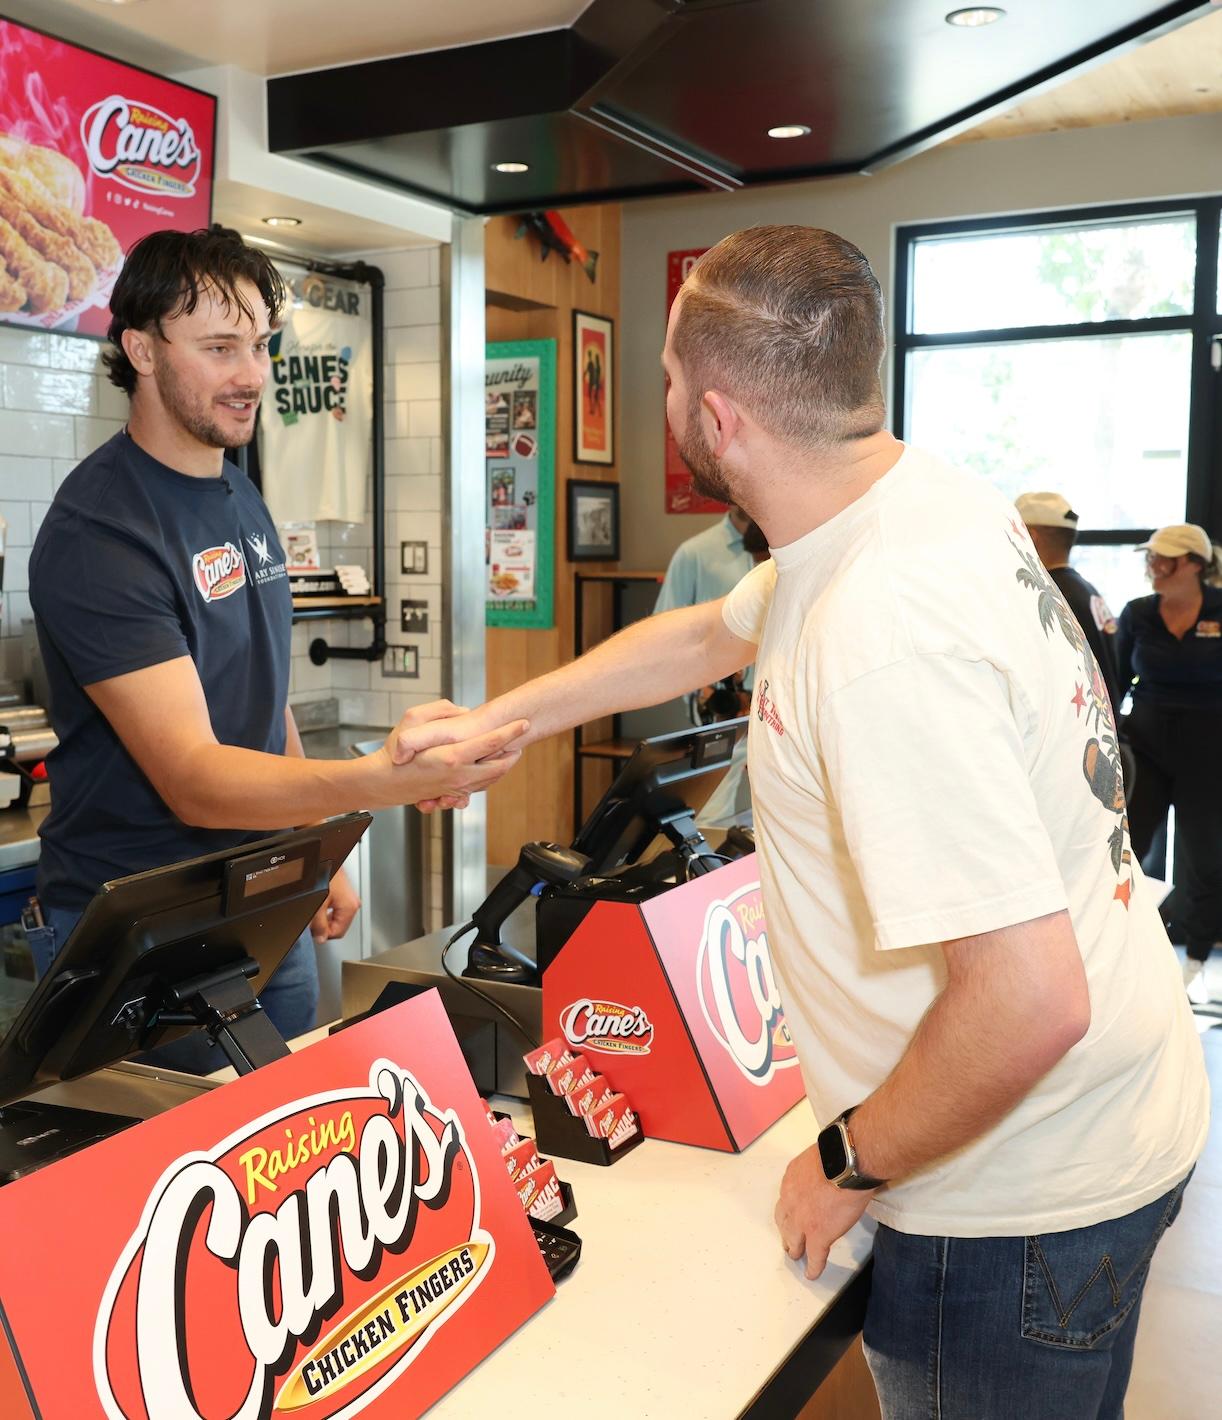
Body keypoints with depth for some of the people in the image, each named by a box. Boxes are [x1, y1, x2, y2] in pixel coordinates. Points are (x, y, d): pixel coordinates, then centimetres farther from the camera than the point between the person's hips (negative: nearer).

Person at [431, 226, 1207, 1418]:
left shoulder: (878, 633, -33)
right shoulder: (923, 501, -1)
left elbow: (1029, 999, -34)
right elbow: (702, 637, 15)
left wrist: (849, 1163, -16)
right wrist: (497, 721, 22)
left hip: (1023, 1206, -9)